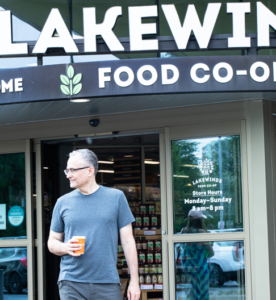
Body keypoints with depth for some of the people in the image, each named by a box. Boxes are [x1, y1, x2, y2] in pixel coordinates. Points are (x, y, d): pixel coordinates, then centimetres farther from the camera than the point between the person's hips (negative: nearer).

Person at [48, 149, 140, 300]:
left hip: (108, 284, -1)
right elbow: (52, 242, 14)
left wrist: (134, 281, 0)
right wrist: (65, 248, -9)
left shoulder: (116, 197, 5)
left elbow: (128, 241, 5)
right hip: (71, 285, 1)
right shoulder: (63, 202, 8)